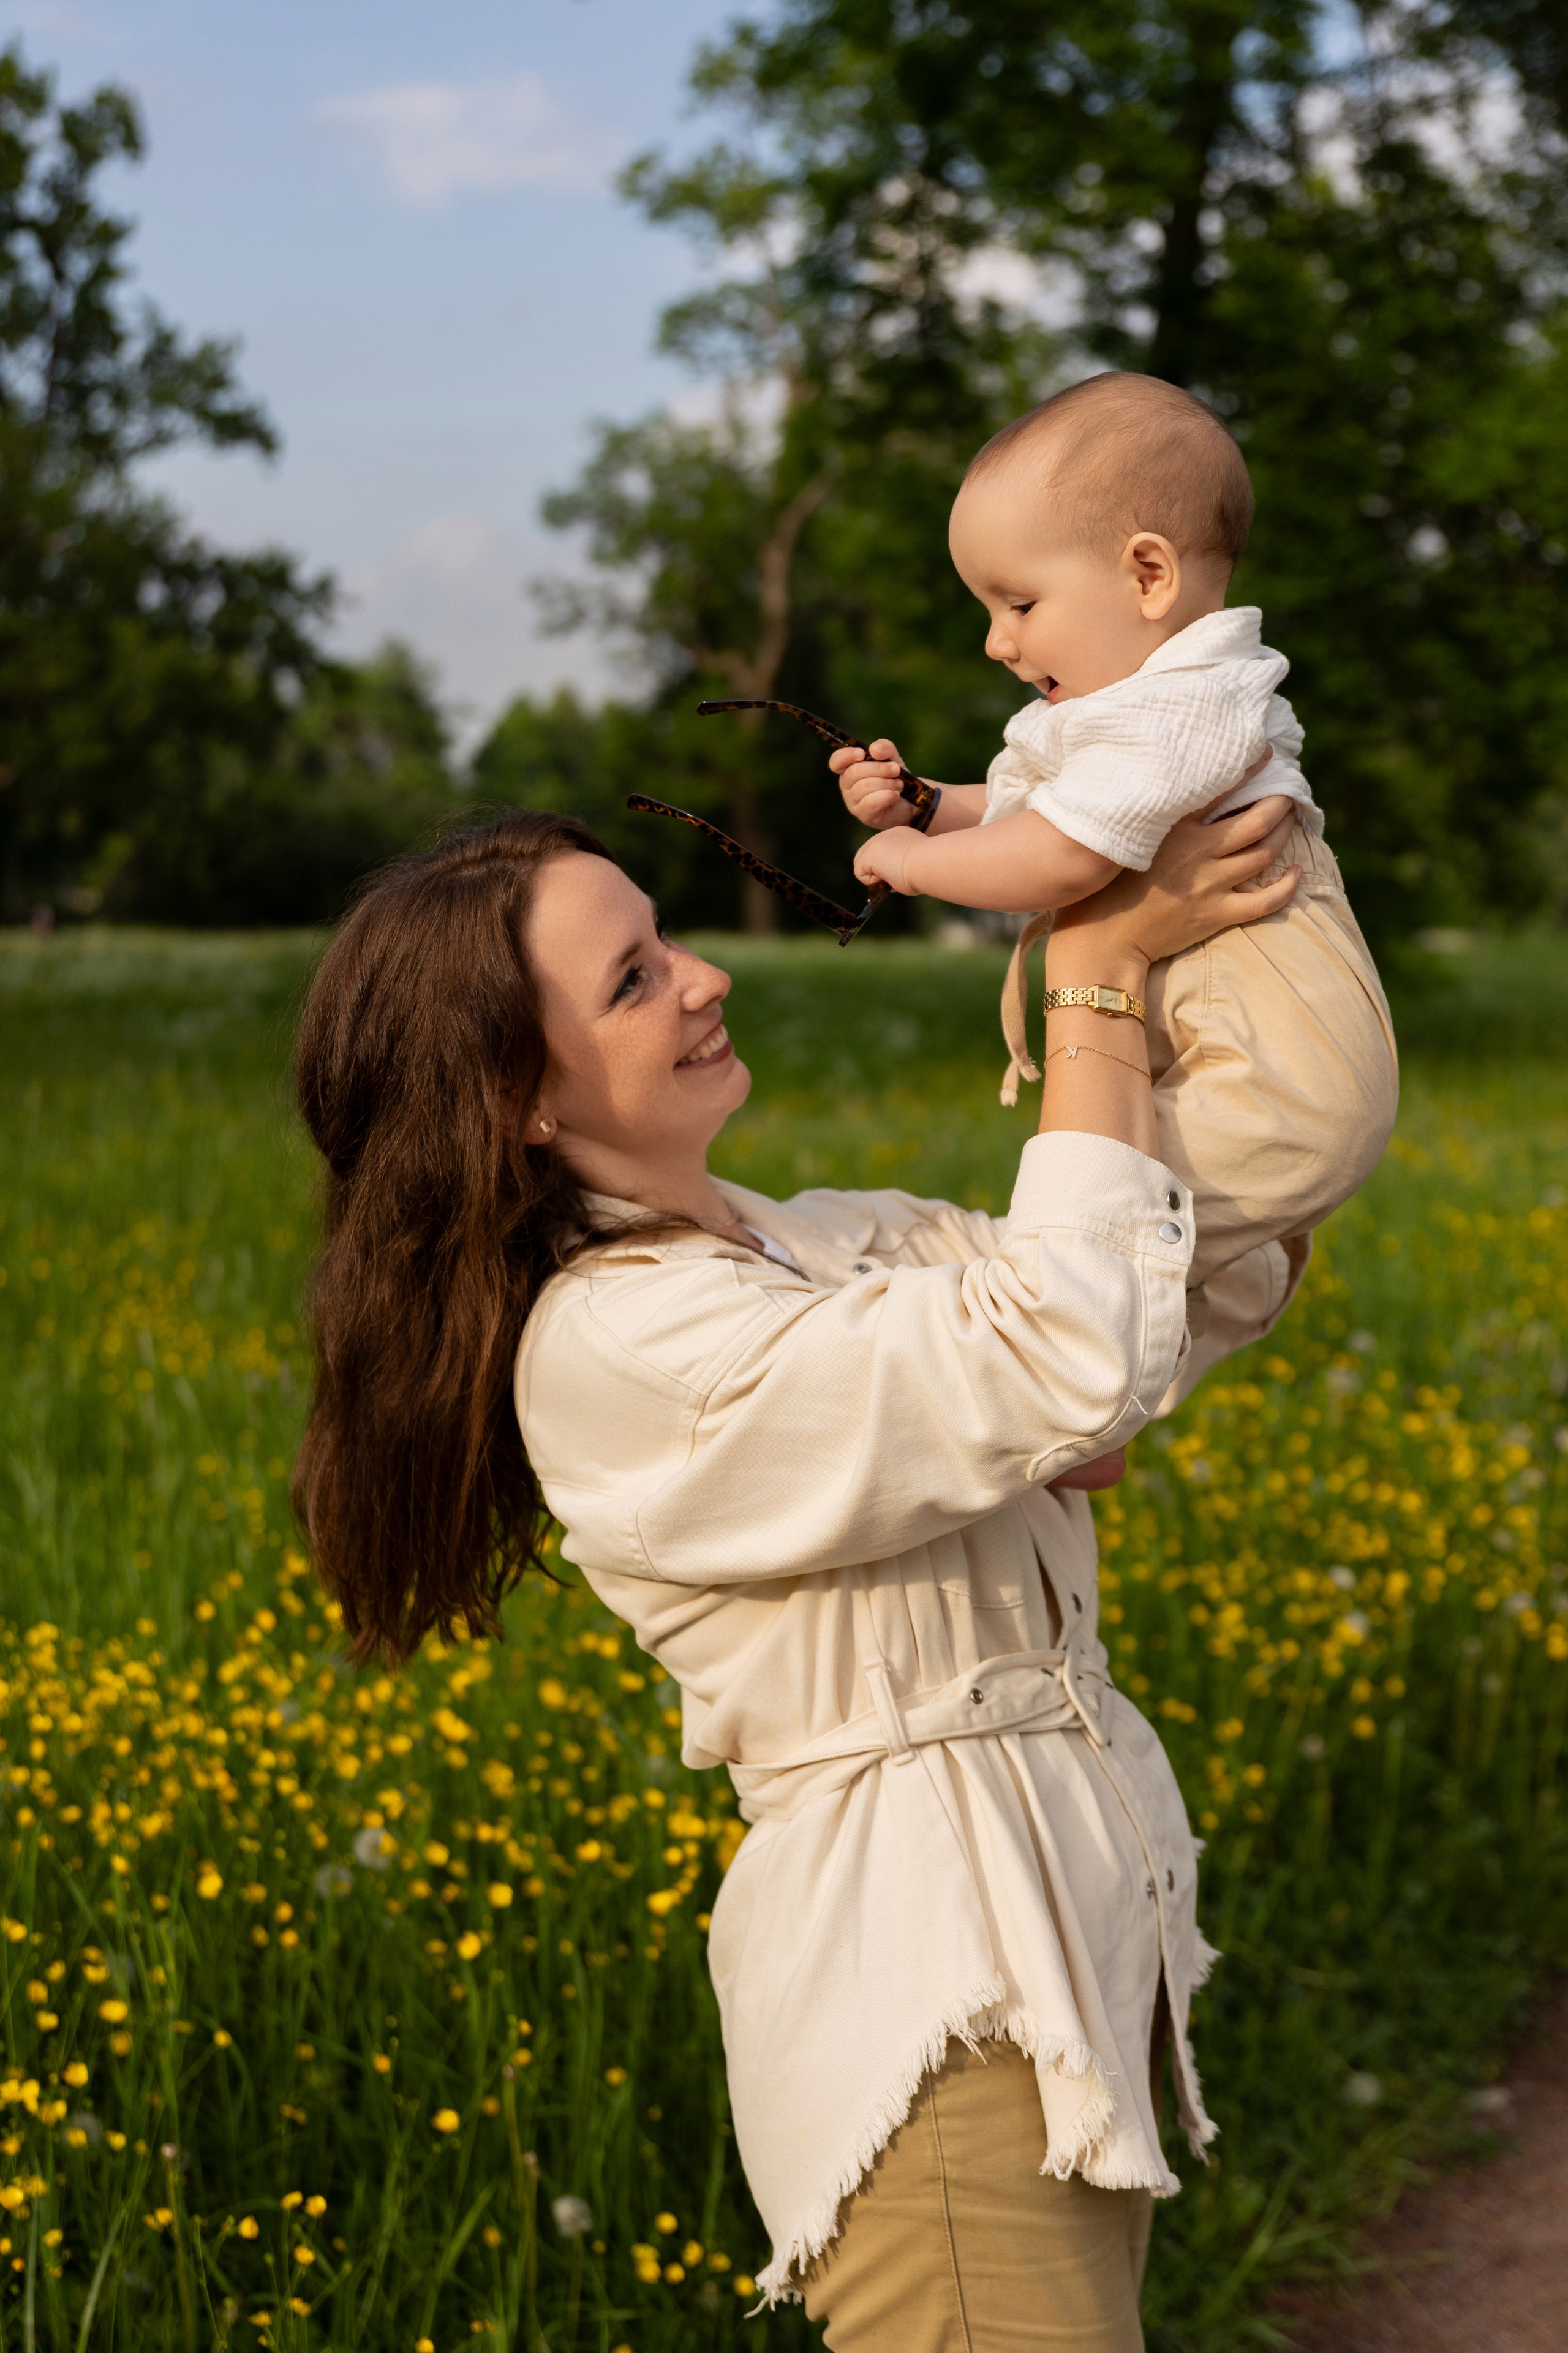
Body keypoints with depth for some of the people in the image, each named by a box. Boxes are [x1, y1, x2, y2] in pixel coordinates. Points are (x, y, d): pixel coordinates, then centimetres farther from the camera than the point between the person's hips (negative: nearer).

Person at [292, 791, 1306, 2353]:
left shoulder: (828, 1244, 10)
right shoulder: (617, 1346, -17)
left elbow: (1228, 1291, 13)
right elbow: (1071, 1359, -24)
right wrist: (1097, 972, -16)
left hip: (1087, 1929, 9)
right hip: (931, 1990, -9)